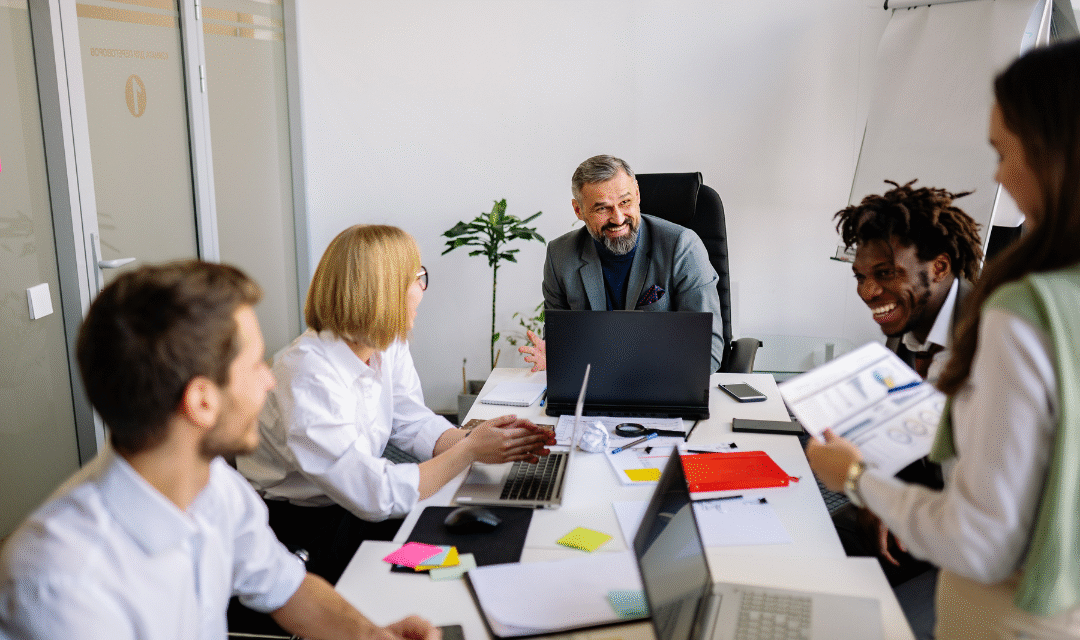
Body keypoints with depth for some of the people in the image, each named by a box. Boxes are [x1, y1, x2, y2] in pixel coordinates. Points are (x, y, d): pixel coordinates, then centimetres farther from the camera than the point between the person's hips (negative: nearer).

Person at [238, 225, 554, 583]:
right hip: (296, 531, -7)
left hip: (357, 501, 8)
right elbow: (377, 497, -32)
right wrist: (469, 451, -27)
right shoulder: (308, 377, -31)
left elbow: (416, 424, 2)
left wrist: (476, 439, -16)